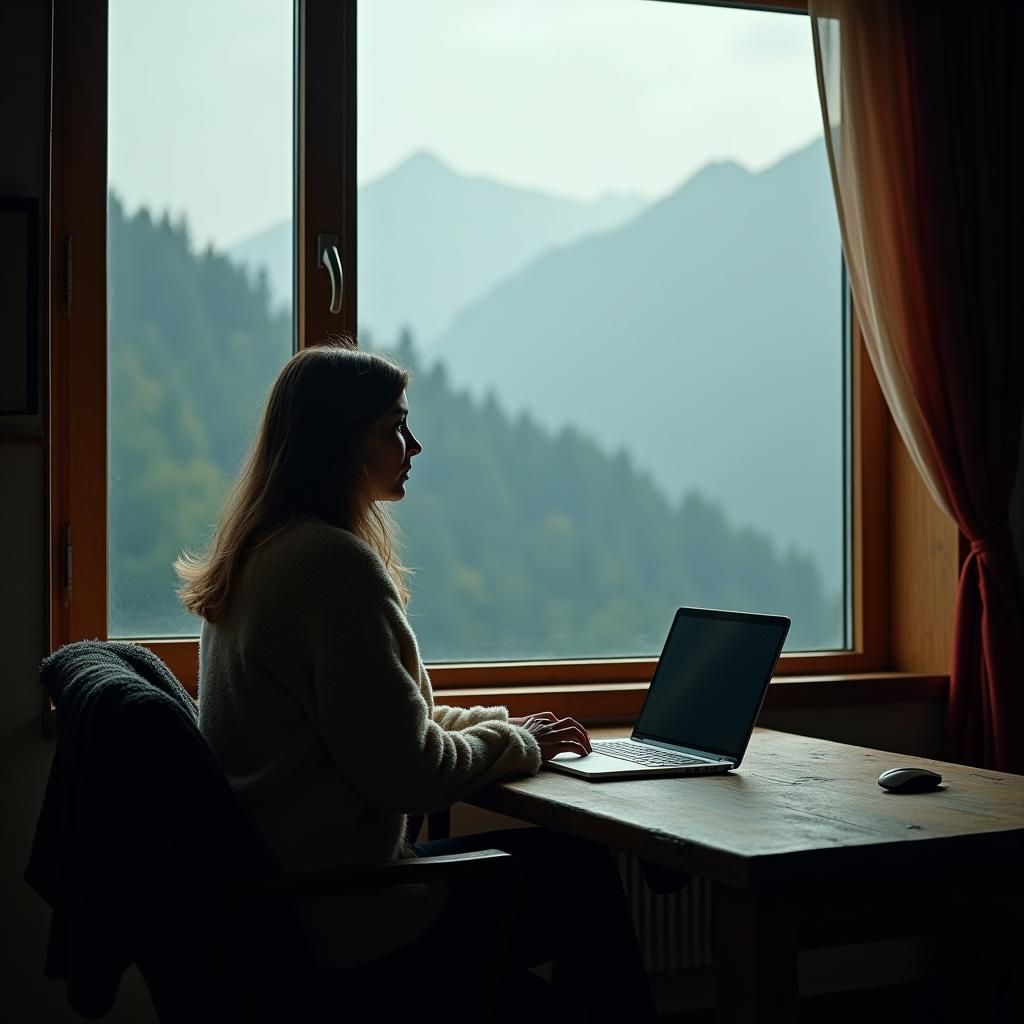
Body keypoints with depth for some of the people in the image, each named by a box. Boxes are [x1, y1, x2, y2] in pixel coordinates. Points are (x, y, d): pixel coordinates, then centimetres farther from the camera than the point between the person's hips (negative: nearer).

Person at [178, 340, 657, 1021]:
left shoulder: (257, 553, 11)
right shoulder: (334, 563, -21)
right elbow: (408, 774, -21)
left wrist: (505, 724, 12)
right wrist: (519, 745, -3)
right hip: (342, 914, -9)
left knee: (571, 860, 16)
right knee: (581, 874, 4)